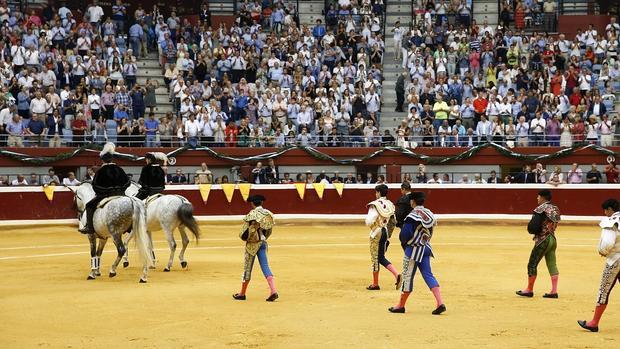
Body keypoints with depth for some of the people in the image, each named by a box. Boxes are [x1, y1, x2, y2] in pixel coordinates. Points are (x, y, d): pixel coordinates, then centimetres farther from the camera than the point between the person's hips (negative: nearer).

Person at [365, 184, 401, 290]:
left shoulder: (375, 205, -15)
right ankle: (397, 275, -2)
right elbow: (393, 222, 10)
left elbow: (369, 221, -23)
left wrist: (370, 225, 1)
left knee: (375, 258, 5)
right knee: (381, 257, 16)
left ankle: (375, 284, 13)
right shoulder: (390, 205, 5)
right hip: (386, 233, 6)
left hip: (377, 233, -6)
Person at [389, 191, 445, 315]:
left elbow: (404, 235, -20)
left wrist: (404, 244, 3)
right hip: (426, 248, 7)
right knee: (428, 275, 7)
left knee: (407, 276, 3)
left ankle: (401, 305, 14)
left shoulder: (413, 216, -18)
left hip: (413, 249, -7)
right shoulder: (429, 214, 7)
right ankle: (440, 303, -5)